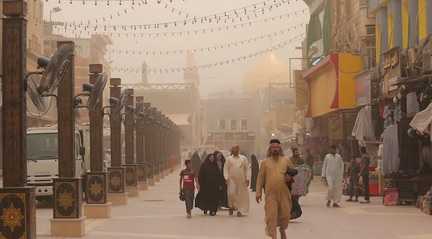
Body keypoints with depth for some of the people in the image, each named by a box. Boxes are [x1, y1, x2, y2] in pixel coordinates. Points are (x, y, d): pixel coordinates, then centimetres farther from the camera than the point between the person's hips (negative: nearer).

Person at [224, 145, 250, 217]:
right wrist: (226, 178, -7)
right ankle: (231, 207, 13)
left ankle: (240, 210, 7)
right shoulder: (229, 159, 6)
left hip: (241, 180, 1)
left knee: (241, 194, 0)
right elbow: (226, 169, 3)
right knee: (231, 193, -10)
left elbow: (246, 169, 10)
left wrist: (247, 179, 5)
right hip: (232, 179, -1)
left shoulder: (243, 158, 9)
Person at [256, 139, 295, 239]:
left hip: (284, 193, 1)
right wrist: (258, 192, -3)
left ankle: (282, 229, 37)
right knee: (271, 216, -6)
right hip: (270, 194, -1)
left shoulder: (286, 161, 8)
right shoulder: (265, 162, 6)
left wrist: (290, 177, -3)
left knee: (285, 214, 7)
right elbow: (260, 177, 4)